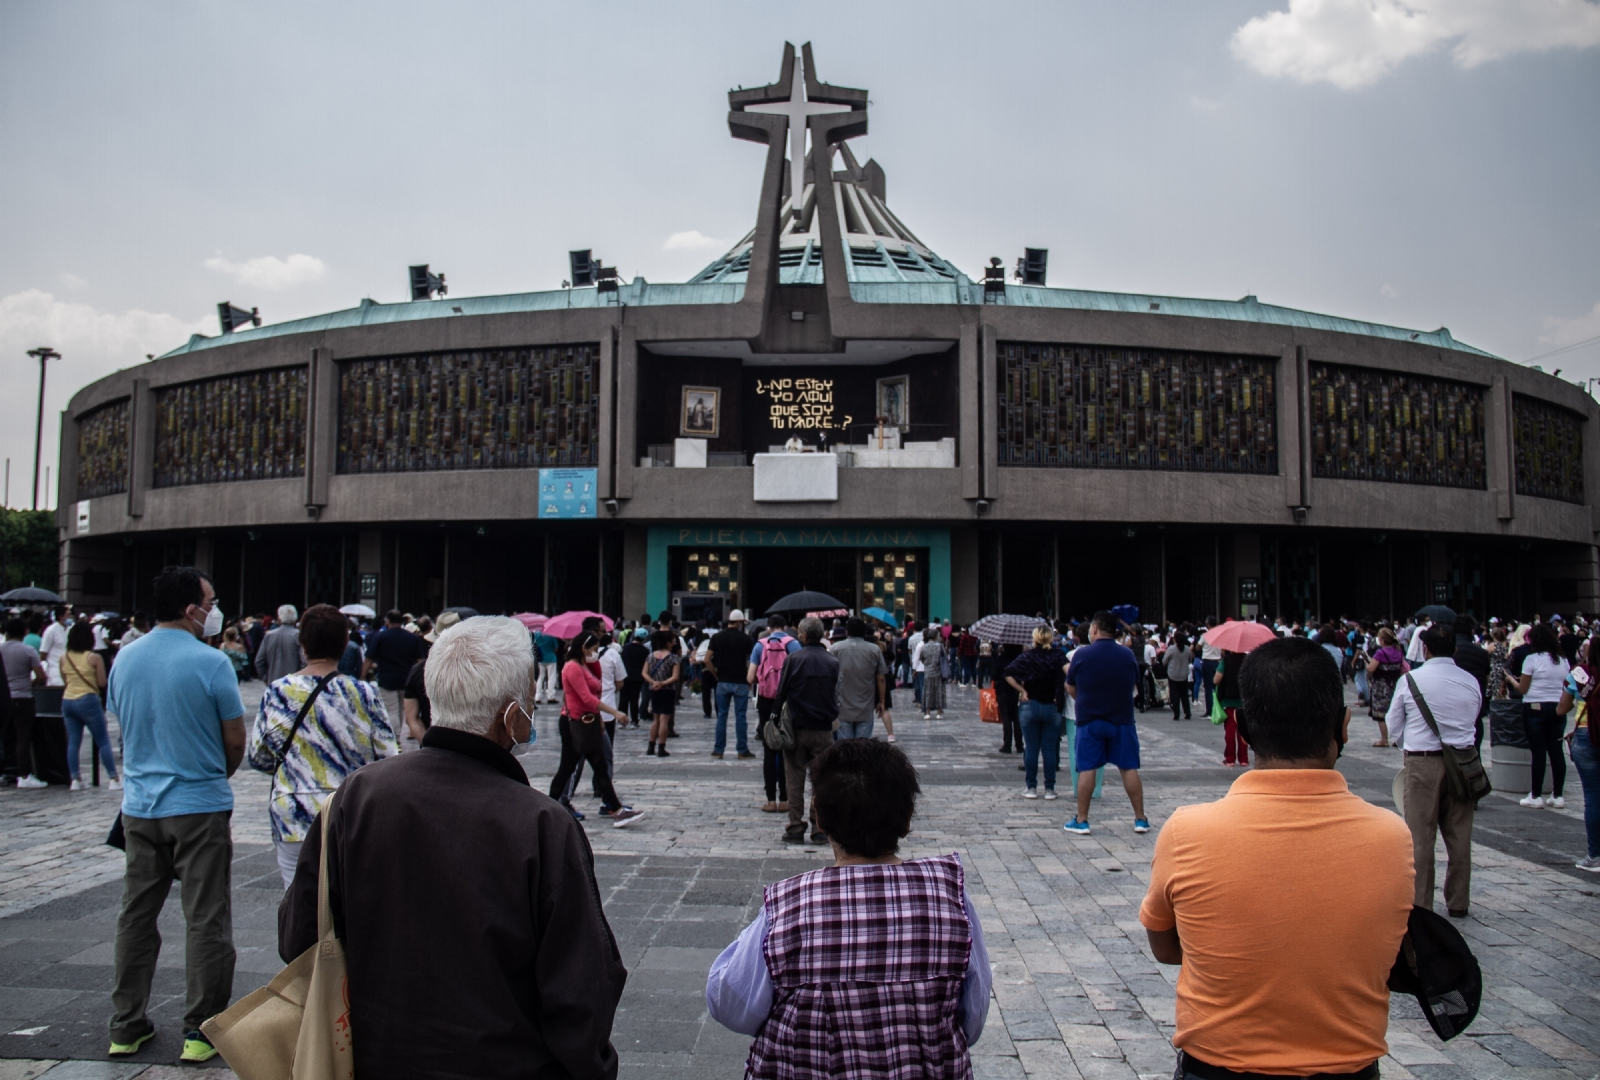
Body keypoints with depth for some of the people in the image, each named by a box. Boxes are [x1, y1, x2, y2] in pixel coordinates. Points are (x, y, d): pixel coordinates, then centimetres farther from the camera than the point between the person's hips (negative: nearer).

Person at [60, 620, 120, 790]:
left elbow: (64, 680, 14)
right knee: (103, 741, 1)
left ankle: (75, 780, 8)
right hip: (88, 701, -5)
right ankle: (114, 779, 0)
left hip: (67, 701, 5)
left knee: (73, 742, 9)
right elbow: (102, 683, -6)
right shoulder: (94, 658, -8)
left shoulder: (64, 658, 4)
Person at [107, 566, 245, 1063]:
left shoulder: (124, 659, 3)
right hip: (200, 806, -5)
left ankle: (126, 1027, 23)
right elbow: (236, 740, -9)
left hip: (139, 805, 6)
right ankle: (201, 1032, 8)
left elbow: (122, 728, 13)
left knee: (136, 916, 15)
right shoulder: (211, 663, -15)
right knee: (206, 922, 3)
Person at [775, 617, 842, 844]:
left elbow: (781, 691, -5)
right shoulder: (832, 662, 1)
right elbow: (836, 695, 8)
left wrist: (776, 715, 6)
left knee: (795, 780, 5)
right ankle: (820, 829, 8)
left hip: (797, 727, -2)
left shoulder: (793, 659, -8)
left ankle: (795, 829, 6)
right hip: (824, 729, 2)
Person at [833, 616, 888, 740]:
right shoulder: (875, 650, -1)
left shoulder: (836, 648, -2)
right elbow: (881, 679, 1)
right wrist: (881, 702, 12)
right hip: (866, 710, 0)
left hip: (843, 709, 0)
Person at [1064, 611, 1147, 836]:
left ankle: (1081, 821, 7)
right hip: (1122, 720, 2)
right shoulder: (1128, 655, -1)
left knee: (1086, 769, 4)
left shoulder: (1081, 655, -9)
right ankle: (1140, 819, 12)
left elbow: (1071, 689, 2)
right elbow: (1134, 684, 12)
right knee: (1129, 768, 8)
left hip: (1089, 720, -2)